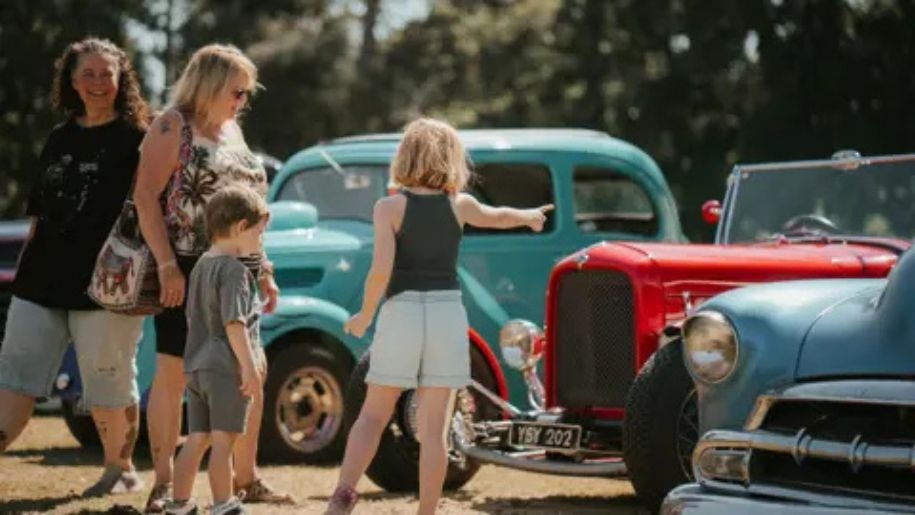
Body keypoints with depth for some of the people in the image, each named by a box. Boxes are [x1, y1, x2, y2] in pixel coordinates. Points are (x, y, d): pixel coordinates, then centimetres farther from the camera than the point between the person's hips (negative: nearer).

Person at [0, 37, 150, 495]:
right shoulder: (59, 139, 16)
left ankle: (121, 470, 14)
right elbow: (38, 215, 19)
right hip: (43, 282, 6)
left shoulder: (136, 139, 0)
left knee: (108, 385, 0)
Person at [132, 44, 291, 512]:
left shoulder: (231, 130, 17)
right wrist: (167, 266, -20)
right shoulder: (173, 127, -5)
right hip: (188, 272, -7)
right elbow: (146, 198, -13)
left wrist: (264, 269, 18)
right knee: (173, 373, -5)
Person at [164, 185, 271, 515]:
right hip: (227, 368, -8)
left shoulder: (202, 265, 15)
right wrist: (250, 366, -18)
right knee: (223, 440, -3)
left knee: (197, 439, 11)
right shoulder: (234, 270, -13)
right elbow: (234, 323, -20)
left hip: (196, 366, 8)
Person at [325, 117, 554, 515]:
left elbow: (381, 269, -14)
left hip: (401, 314, -2)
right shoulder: (459, 205, 7)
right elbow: (498, 217, 28)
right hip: (448, 315, 2)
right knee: (434, 427, 4)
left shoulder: (390, 207, -4)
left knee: (373, 415, 8)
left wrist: (364, 316, 2)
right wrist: (530, 216, 49)